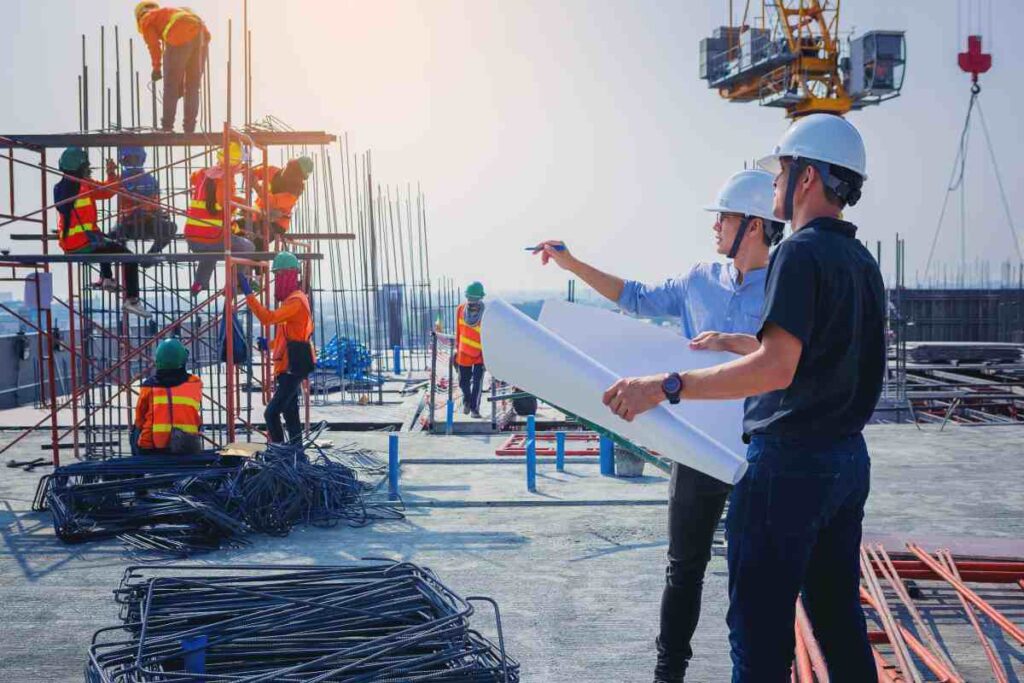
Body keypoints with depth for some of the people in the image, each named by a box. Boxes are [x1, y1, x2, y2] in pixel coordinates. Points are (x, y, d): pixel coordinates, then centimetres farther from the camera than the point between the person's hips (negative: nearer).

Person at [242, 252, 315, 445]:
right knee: (290, 413, 16)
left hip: (293, 368, -11)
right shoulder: (291, 299, 19)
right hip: (289, 368, 11)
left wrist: (249, 294, -27)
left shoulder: (296, 301, -15)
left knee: (271, 413, -17)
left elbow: (268, 317, -28)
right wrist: (270, 344, 10)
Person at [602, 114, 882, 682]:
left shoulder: (801, 253, -15)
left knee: (759, 634, -2)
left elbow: (776, 368, -25)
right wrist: (733, 343, 33)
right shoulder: (862, 262, 13)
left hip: (789, 463, -9)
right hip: (848, 459, 9)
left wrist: (665, 386, -26)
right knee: (838, 618, 16)